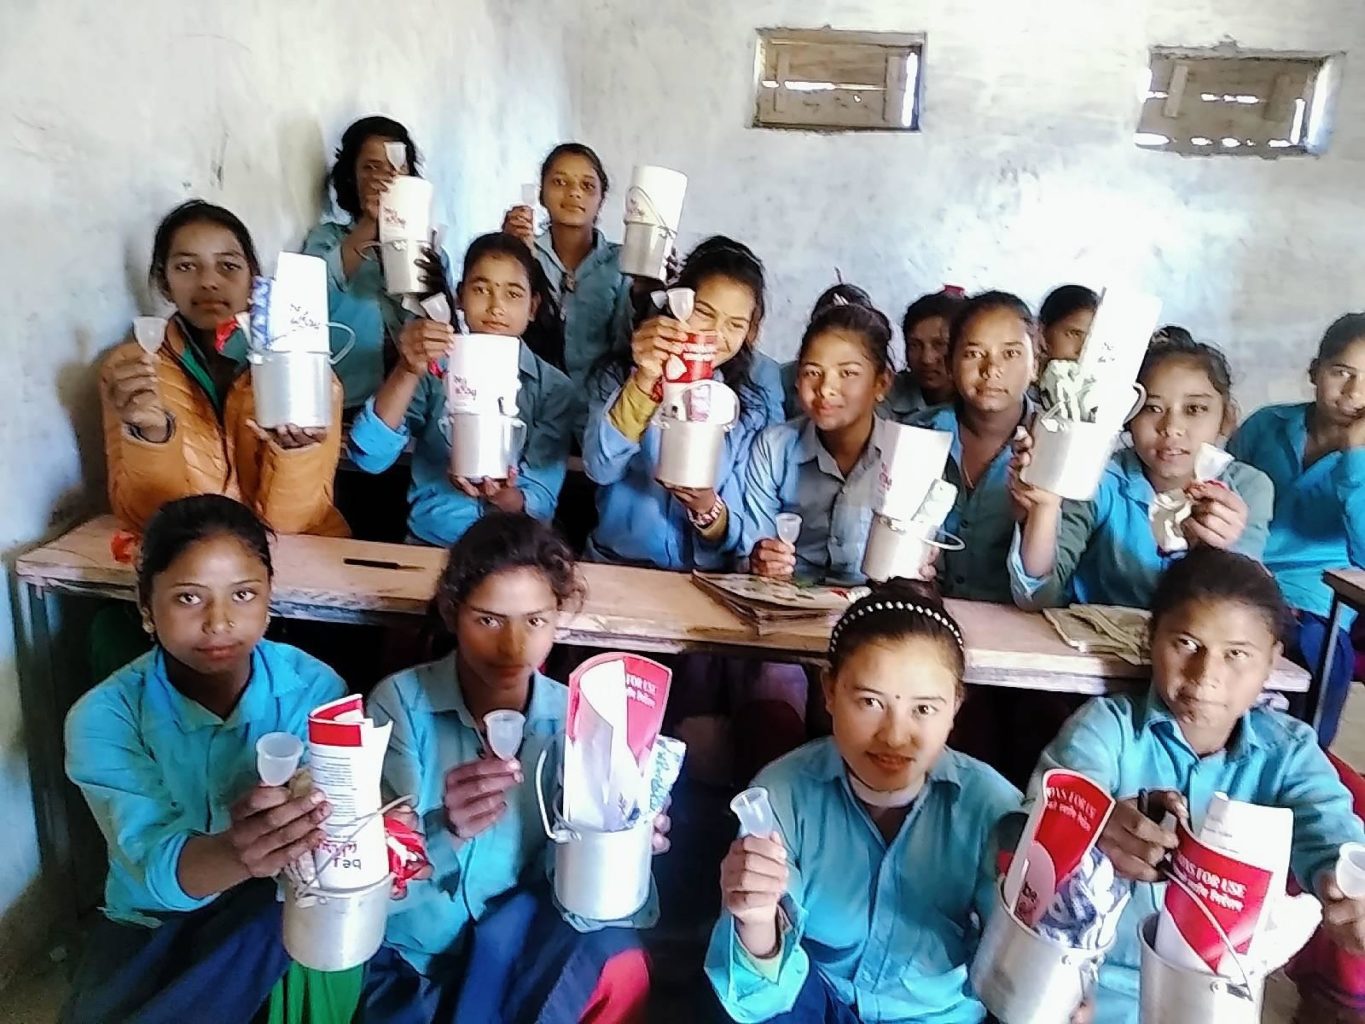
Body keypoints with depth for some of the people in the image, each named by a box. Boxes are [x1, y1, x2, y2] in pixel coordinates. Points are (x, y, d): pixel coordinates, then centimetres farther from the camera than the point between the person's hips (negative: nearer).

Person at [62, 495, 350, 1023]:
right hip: (151, 921, 0)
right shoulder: (104, 717, -13)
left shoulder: (315, 688, -12)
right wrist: (238, 852, -48)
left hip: (277, 917, 1)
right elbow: (157, 869, -25)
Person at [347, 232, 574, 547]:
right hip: (429, 542, 1)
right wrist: (408, 371, -21)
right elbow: (369, 457, -10)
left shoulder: (554, 388, 0)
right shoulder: (435, 367, 2)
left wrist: (503, 497, -26)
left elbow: (541, 501, -5)